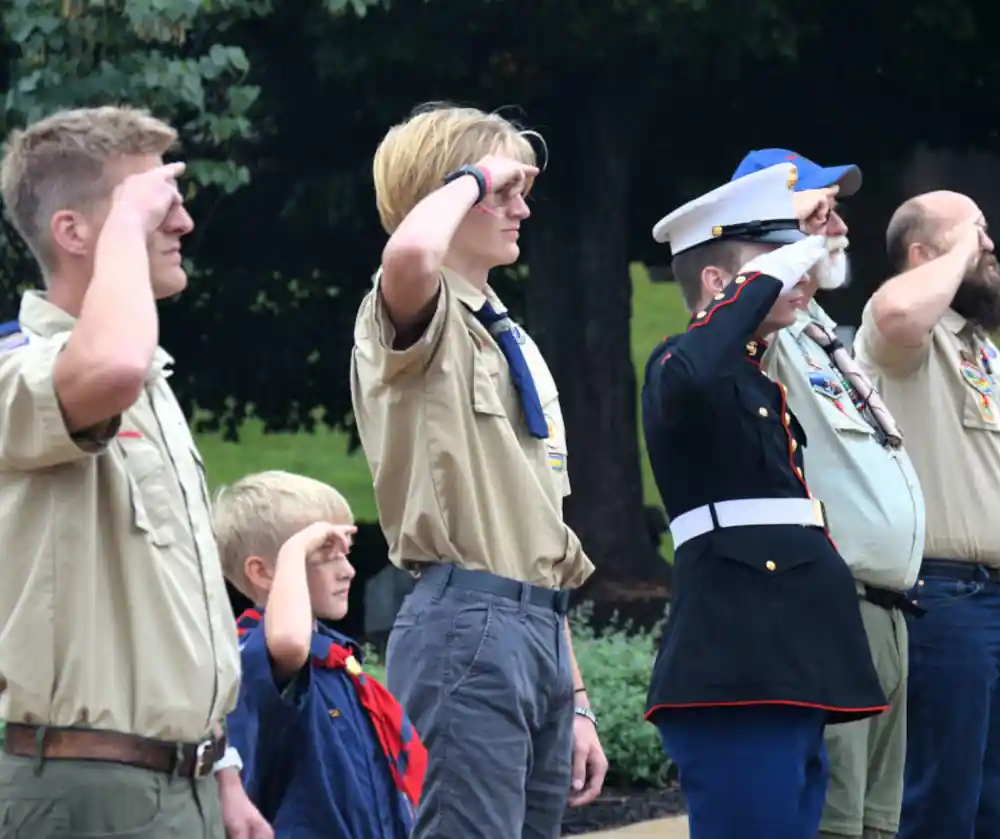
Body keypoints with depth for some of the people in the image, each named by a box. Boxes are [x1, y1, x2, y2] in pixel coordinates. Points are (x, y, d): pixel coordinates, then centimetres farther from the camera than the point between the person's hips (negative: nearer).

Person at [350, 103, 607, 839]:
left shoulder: (512, 343, 21)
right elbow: (410, 252, -32)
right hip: (466, 629, -8)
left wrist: (576, 699, 20)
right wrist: (470, 177, -11)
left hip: (539, 636, 8)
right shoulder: (422, 319, -3)